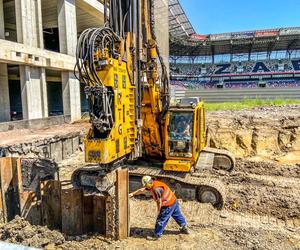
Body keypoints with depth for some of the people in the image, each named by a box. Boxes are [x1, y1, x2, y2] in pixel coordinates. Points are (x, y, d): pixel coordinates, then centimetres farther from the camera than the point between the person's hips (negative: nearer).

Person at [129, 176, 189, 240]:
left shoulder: (156, 189, -27)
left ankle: (156, 235, 15)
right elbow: (142, 190, 12)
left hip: (168, 205, -10)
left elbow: (159, 201, -18)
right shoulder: (154, 184, 3)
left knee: (161, 220, 3)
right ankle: (185, 228, 40)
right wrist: (132, 194, 17)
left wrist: (158, 211, -1)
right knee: (177, 215, 25)